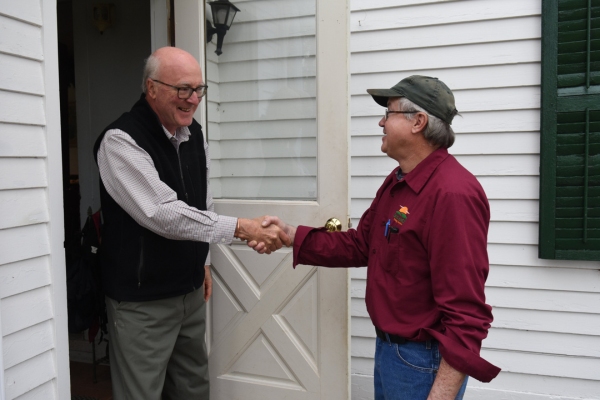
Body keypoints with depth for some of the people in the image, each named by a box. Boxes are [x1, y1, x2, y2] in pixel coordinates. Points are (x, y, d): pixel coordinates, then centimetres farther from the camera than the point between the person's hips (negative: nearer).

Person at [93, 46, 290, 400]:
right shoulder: (120, 141, -18)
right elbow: (163, 213, -28)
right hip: (142, 300, -7)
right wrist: (240, 228, -30)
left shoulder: (195, 134, 5)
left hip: (191, 291, 7)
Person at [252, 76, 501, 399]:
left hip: (424, 361, -9)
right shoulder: (396, 181, 8)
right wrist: (292, 236, 0)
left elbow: (466, 313, -27)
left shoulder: (452, 194, -25)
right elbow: (360, 244, 10)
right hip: (387, 347, 9)